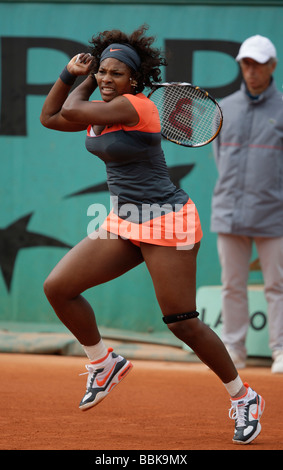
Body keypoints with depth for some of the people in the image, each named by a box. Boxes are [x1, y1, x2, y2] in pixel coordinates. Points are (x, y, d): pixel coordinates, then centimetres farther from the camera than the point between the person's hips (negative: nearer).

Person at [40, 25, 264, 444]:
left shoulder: (135, 107, -18)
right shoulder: (100, 110, 8)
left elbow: (70, 112, -19)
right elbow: (50, 117, 19)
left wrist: (86, 85, 1)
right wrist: (71, 74, 8)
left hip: (166, 222, -8)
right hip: (124, 222, 8)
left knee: (182, 324, -7)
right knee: (58, 287, -3)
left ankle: (244, 398, 11)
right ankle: (104, 362, 17)